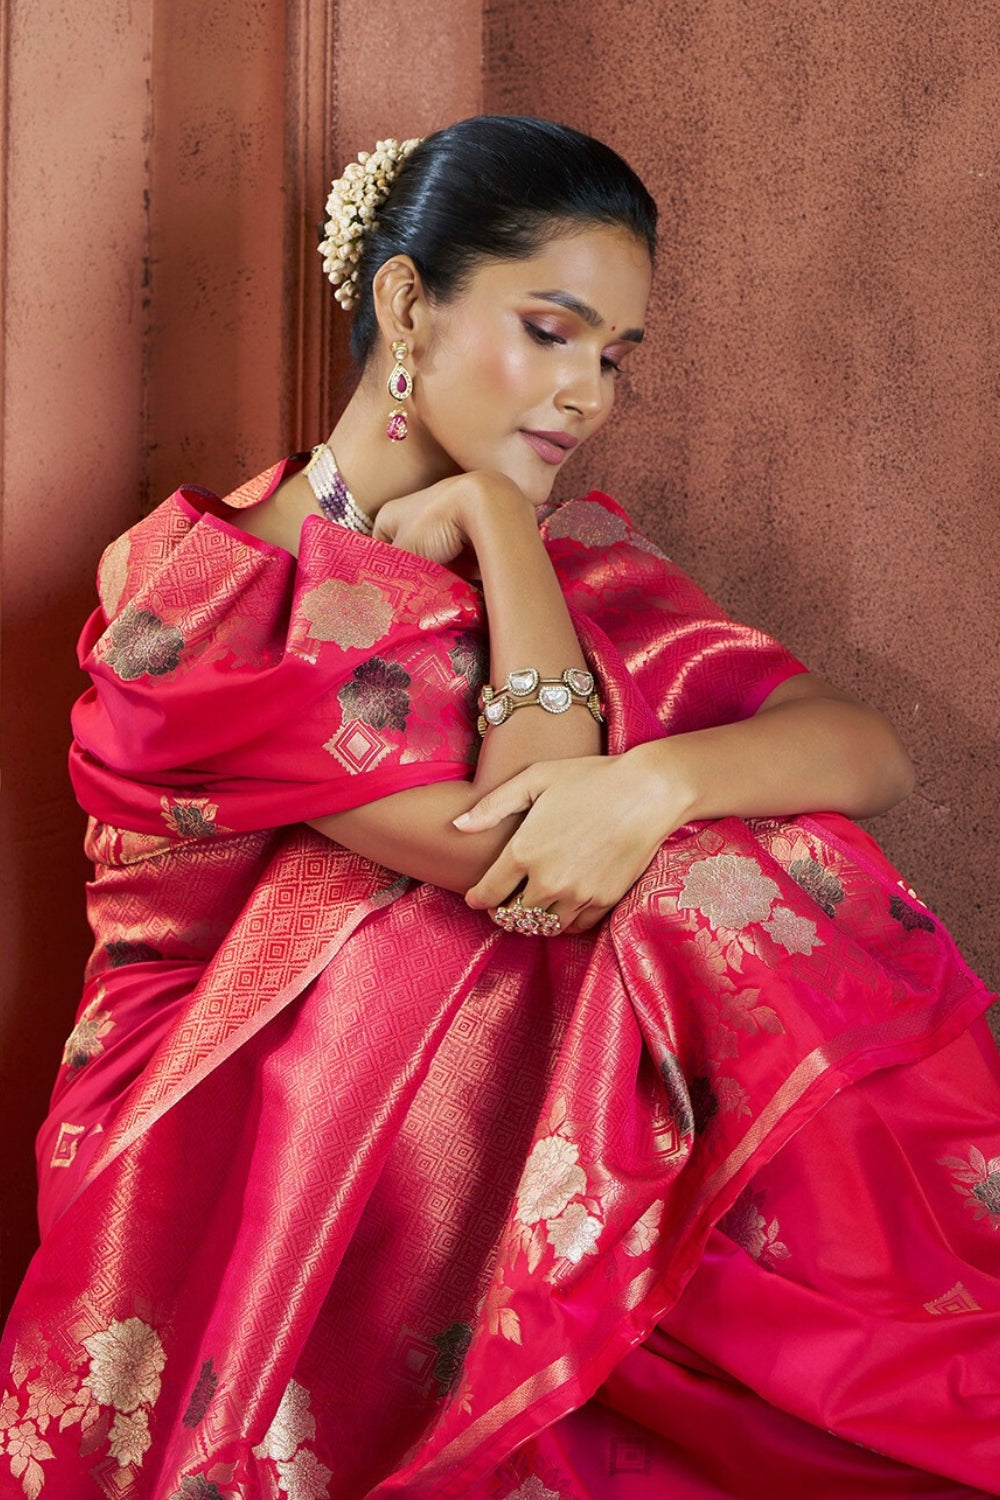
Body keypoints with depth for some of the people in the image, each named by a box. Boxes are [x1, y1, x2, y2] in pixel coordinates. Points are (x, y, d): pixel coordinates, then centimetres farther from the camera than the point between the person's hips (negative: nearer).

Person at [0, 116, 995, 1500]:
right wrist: (494, 521, -11)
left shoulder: (560, 554, 8)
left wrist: (656, 780, -26)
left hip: (500, 1114, 5)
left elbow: (869, 749, -6)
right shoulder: (201, 591, -10)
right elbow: (512, 849, -20)